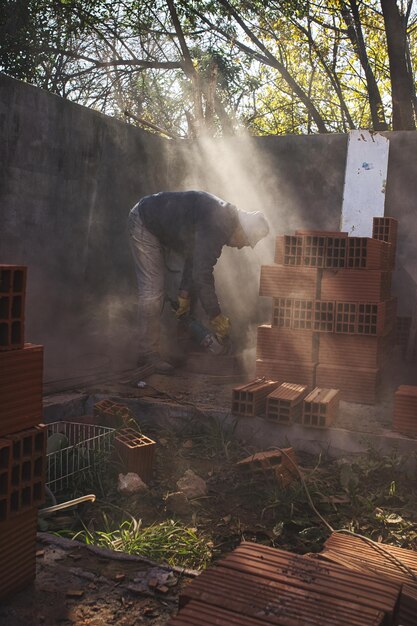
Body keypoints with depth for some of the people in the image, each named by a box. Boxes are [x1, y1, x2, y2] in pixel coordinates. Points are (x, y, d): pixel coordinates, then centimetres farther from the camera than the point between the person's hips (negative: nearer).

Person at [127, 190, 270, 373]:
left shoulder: (224, 218, 1)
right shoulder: (215, 226, -30)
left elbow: (196, 259, 10)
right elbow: (202, 274, -31)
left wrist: (185, 294, 12)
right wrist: (216, 316, -22)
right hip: (143, 223, -10)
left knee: (154, 290, 11)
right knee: (152, 290, -12)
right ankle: (148, 354, -5)